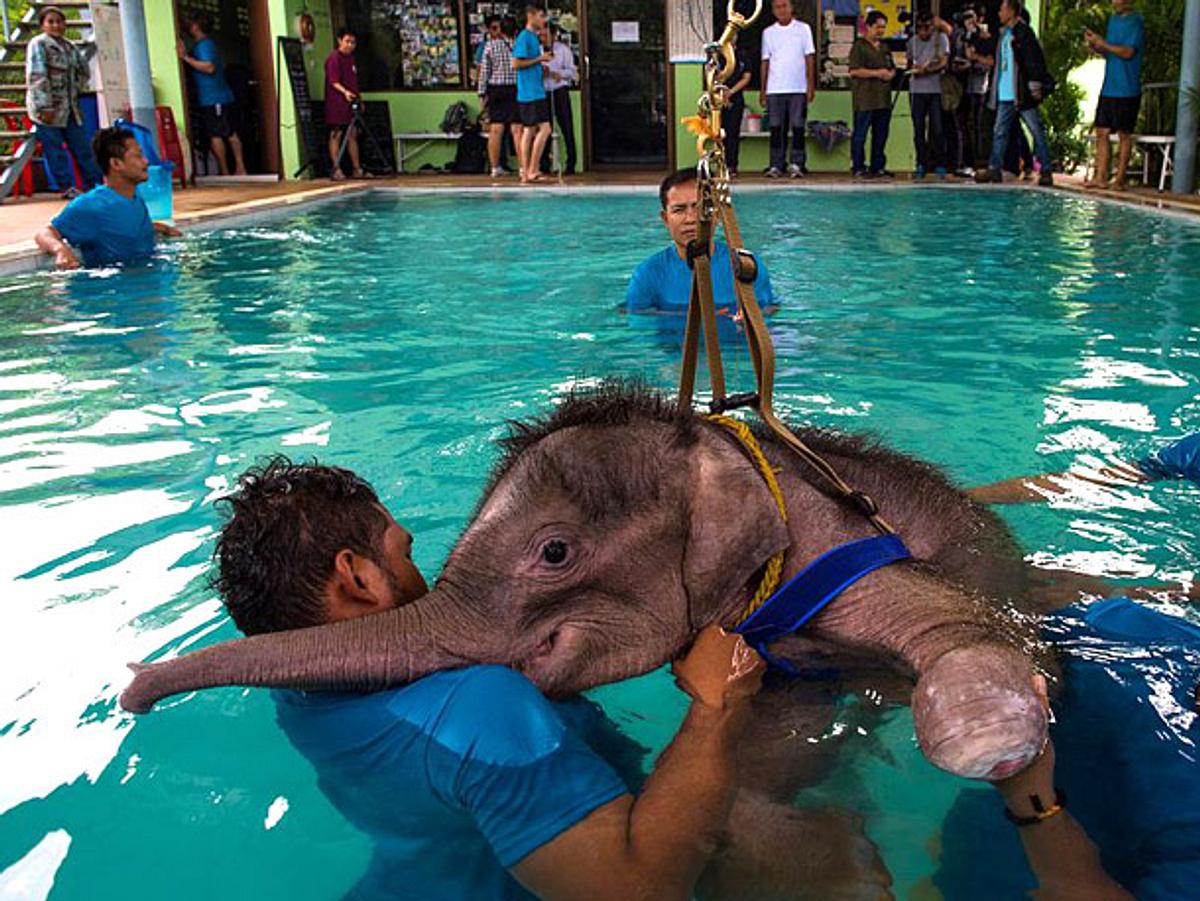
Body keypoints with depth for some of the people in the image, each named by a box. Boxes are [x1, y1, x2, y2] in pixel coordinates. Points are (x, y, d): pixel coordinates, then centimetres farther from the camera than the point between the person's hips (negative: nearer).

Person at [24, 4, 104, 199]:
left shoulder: (69, 47, 11)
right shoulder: (38, 44, -10)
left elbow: (83, 71, 26)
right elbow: (36, 77, -18)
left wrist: (76, 90, 13)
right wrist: (44, 107, -22)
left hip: (69, 107, 7)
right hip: (47, 109, -7)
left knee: (81, 146, 8)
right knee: (55, 150, 0)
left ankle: (94, 183, 15)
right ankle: (67, 187, 6)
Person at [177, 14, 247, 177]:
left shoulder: (202, 44, -10)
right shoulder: (209, 43, 20)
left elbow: (209, 67, -22)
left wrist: (186, 57, -21)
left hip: (212, 99, -10)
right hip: (224, 96, 10)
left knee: (215, 136, -7)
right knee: (231, 133, 9)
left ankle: (224, 173, -6)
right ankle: (240, 169, 10)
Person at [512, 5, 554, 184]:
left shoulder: (534, 37, 17)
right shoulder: (524, 37, -11)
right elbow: (516, 63, -17)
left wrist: (544, 59, 9)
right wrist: (539, 59, -14)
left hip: (535, 91, 10)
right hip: (531, 93, -10)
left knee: (529, 130, 9)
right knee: (544, 129, -11)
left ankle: (526, 173, 11)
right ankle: (532, 171, -7)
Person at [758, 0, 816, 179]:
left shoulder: (803, 28, 6)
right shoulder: (768, 32, 11)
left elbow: (809, 58, 3)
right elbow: (765, 62, 11)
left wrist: (811, 85, -4)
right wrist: (762, 90, 6)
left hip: (798, 88, -1)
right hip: (775, 90, 2)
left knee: (798, 127, -2)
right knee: (776, 129, 1)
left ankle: (797, 165, 2)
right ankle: (776, 165, 4)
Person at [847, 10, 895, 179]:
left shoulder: (884, 47, 18)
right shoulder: (859, 46, -6)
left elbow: (892, 67, 25)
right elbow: (854, 71, -15)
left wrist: (890, 74, 1)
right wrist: (876, 73, -17)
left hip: (883, 99, 8)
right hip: (865, 100, -8)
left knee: (881, 135, 10)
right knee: (860, 135, -3)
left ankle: (877, 167, 17)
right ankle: (858, 167, 3)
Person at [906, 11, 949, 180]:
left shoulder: (941, 38, 0)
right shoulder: (912, 41, 11)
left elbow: (943, 63, -9)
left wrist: (927, 70, -24)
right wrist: (913, 69, -1)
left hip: (935, 90, -3)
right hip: (917, 90, 3)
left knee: (937, 129, -4)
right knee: (918, 129, 3)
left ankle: (938, 165, 2)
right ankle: (921, 165, 10)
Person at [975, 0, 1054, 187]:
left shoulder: (1024, 33, -8)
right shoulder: (1003, 34, 16)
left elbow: (1036, 60, -13)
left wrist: (1035, 87, -18)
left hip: (1023, 95, -8)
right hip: (1005, 95, 8)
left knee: (1037, 132, -1)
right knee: (999, 132, 8)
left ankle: (1046, 171, 2)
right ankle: (994, 169, 13)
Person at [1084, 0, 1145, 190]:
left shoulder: (1135, 22, -8)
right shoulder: (1113, 20, 16)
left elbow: (1128, 52, -18)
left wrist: (1102, 43, -16)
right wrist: (1095, 47, 1)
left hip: (1126, 90, -7)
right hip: (1108, 88, 7)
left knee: (1124, 134, -1)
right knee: (1102, 132, 5)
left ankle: (1119, 179, 3)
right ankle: (1101, 177, 9)